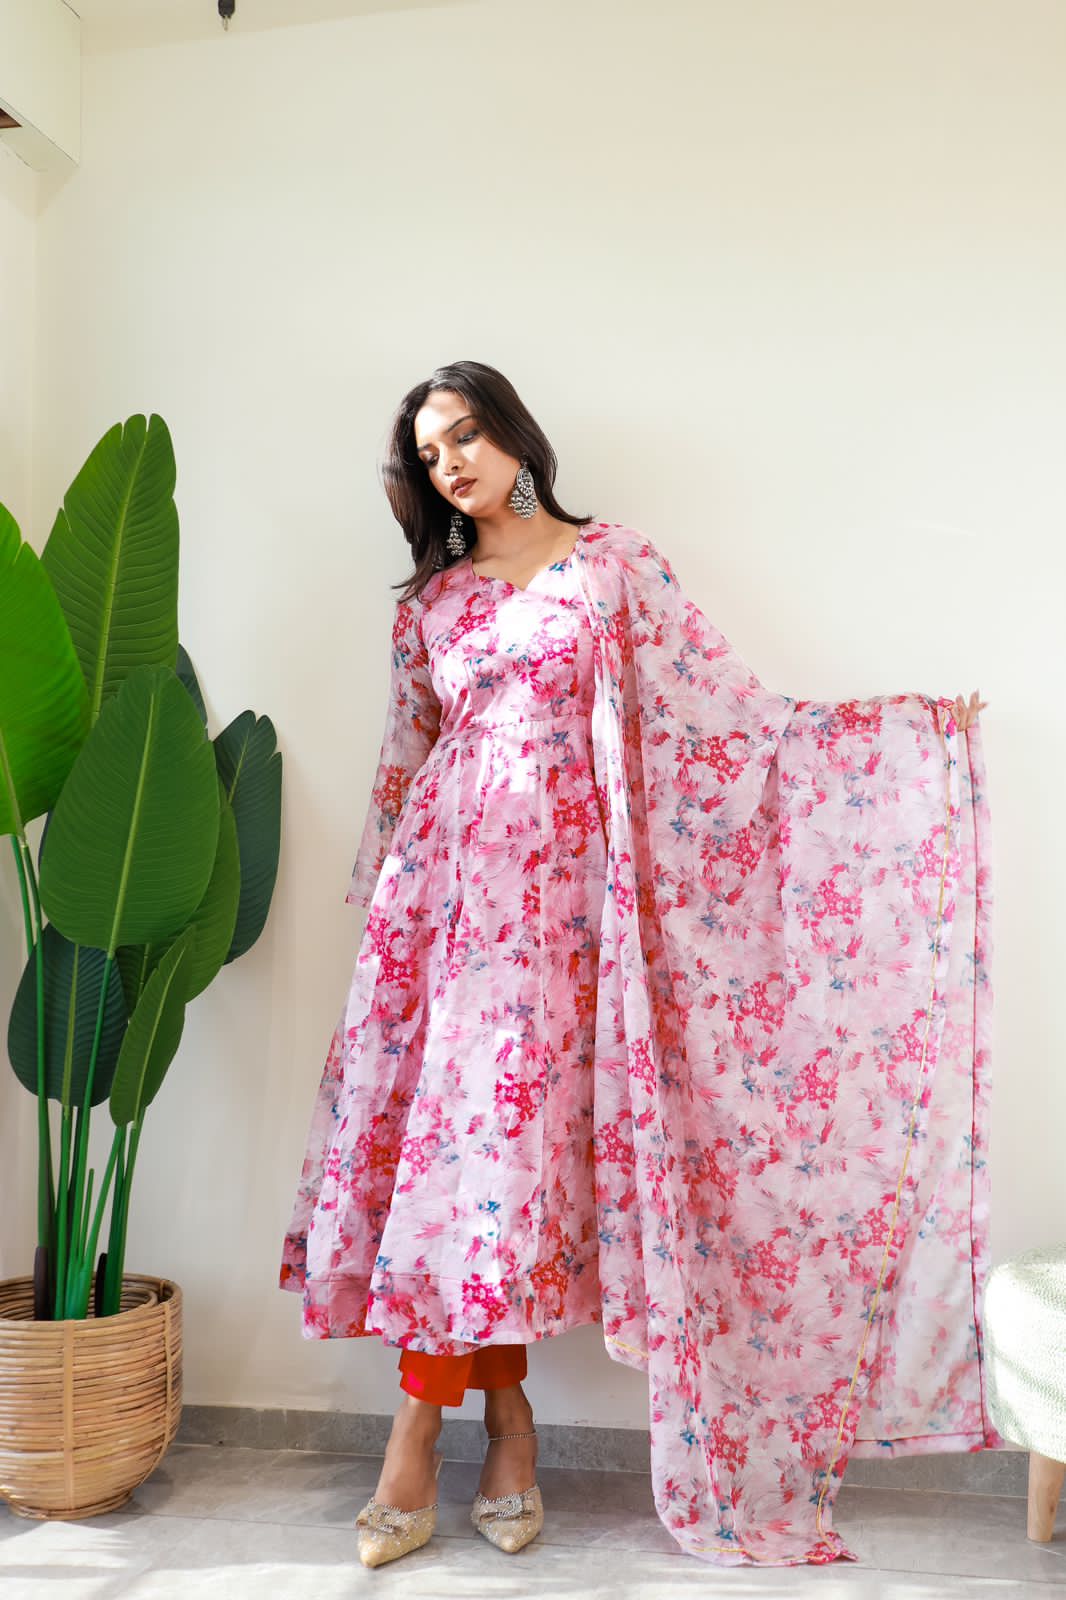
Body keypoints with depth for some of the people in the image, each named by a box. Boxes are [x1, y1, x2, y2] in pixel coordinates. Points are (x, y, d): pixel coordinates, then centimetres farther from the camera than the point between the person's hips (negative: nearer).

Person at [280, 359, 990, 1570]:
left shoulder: (614, 560, 6)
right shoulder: (430, 599, 15)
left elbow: (714, 699, 5)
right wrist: (378, 889, 18)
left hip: (555, 880, -3)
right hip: (445, 875, 3)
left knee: (505, 1117, -5)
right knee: (443, 1117, -4)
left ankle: (422, 1425, 7)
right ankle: (503, 1410, 7)